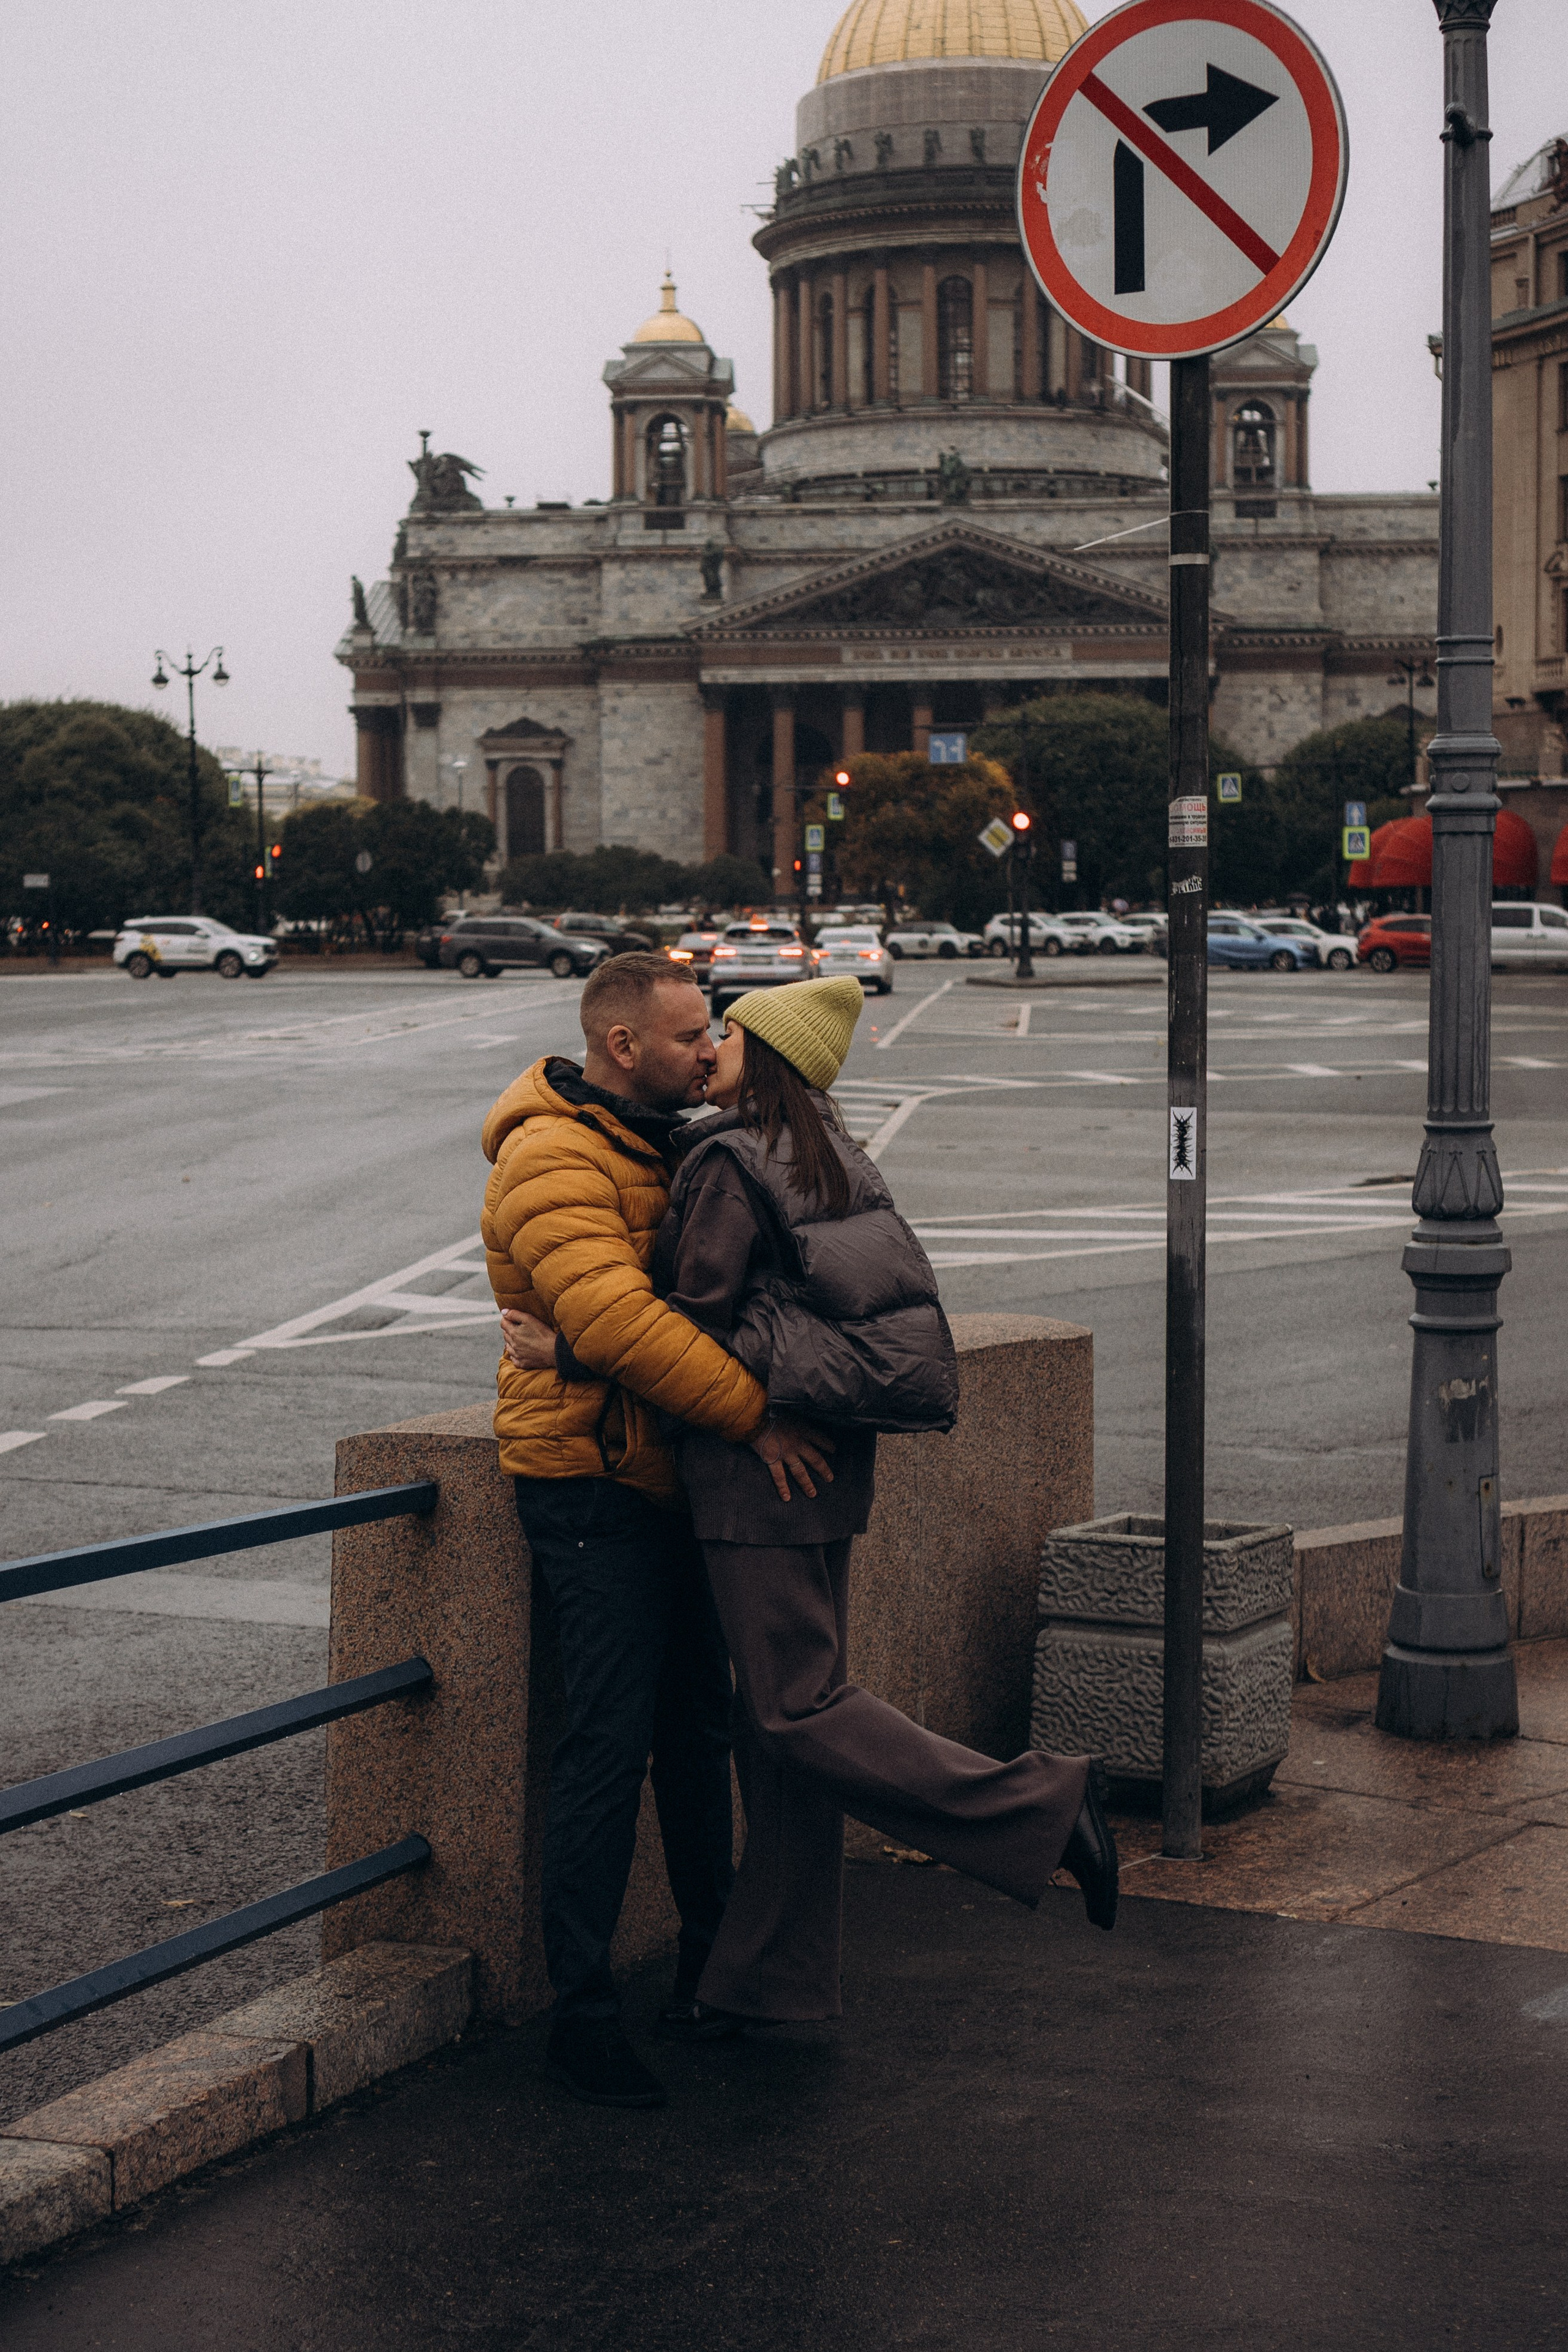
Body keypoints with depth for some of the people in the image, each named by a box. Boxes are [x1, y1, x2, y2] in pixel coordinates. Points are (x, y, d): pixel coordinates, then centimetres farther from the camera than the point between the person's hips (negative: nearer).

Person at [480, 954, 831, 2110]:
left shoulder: (655, 1142, 13)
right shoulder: (552, 1164, -19)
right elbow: (615, 1320, -30)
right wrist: (753, 1413, -28)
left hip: (667, 1481, 9)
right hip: (594, 1483, -9)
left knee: (698, 1719, 17)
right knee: (611, 1741, -9)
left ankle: (710, 1952, 32)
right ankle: (584, 2010, -3)